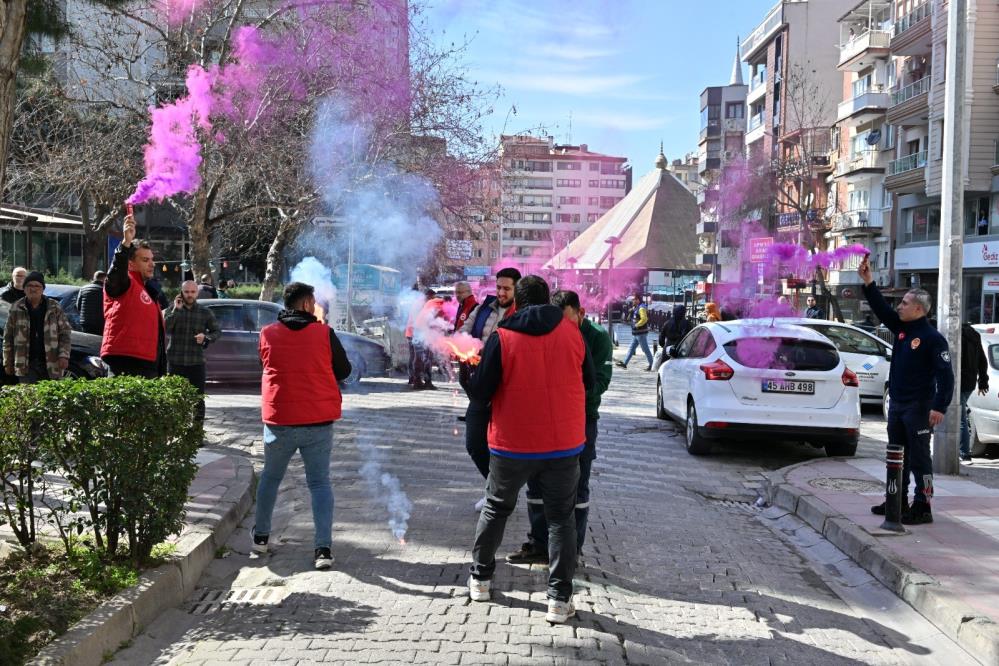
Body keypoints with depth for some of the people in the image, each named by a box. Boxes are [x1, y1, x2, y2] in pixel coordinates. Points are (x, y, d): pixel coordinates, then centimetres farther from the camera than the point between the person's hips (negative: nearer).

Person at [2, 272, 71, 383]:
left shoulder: (54, 307, 3)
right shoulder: (16, 308, 5)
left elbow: (64, 333, 2)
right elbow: (8, 337, 9)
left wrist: (64, 355, -10)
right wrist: (8, 362, 5)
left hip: (51, 364, 0)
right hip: (26, 365, 0)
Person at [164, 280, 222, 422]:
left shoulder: (205, 312, 5)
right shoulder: (173, 309, 4)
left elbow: (217, 331, 11)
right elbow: (164, 329, -10)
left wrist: (206, 337, -9)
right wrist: (176, 310, -16)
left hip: (196, 362, 1)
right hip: (175, 361, 0)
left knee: (198, 399, 2)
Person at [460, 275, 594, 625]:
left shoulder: (502, 338, -10)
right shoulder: (572, 333, -3)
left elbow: (480, 392, -7)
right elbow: (588, 383, 8)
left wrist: (465, 370, 12)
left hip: (512, 445, 0)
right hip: (564, 444, 1)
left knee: (496, 508, 21)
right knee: (561, 517, 9)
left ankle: (480, 579, 32)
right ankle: (560, 599, 3)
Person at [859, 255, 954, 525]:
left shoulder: (933, 338, -14)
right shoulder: (901, 328, 9)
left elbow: (945, 375, -17)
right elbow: (882, 308, 11)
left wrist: (940, 407, -23)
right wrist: (868, 282, 1)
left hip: (918, 407, -9)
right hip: (896, 404, 9)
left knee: (919, 458, -5)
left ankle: (922, 507, -1)